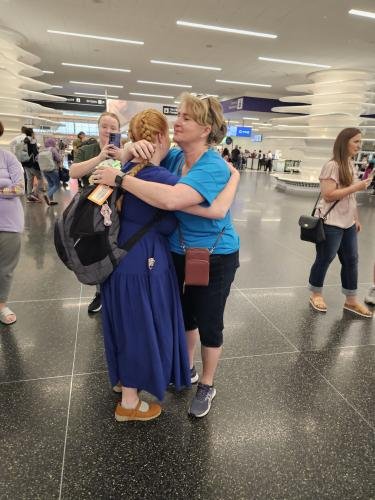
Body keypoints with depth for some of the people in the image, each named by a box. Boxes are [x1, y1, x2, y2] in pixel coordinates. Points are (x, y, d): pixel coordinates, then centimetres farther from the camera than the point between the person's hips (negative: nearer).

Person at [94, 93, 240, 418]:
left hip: (215, 259, -7)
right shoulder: (175, 157, -3)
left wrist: (119, 179, -33)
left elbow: (171, 199, -43)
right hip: (180, 253, 7)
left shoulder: (214, 168, -26)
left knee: (209, 324, 11)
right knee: (185, 316, 23)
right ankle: (188, 369, 48)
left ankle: (207, 387, 35)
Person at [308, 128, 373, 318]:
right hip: (331, 223, -8)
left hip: (347, 223, 8)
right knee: (324, 260, 5)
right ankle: (316, 295, 25)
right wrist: (356, 187, -21)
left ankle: (351, 301, 25)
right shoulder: (332, 165, -15)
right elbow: (328, 195, -22)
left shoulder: (350, 164, 11)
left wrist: (356, 218, 16)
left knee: (351, 260, 12)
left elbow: (350, 196, 15)